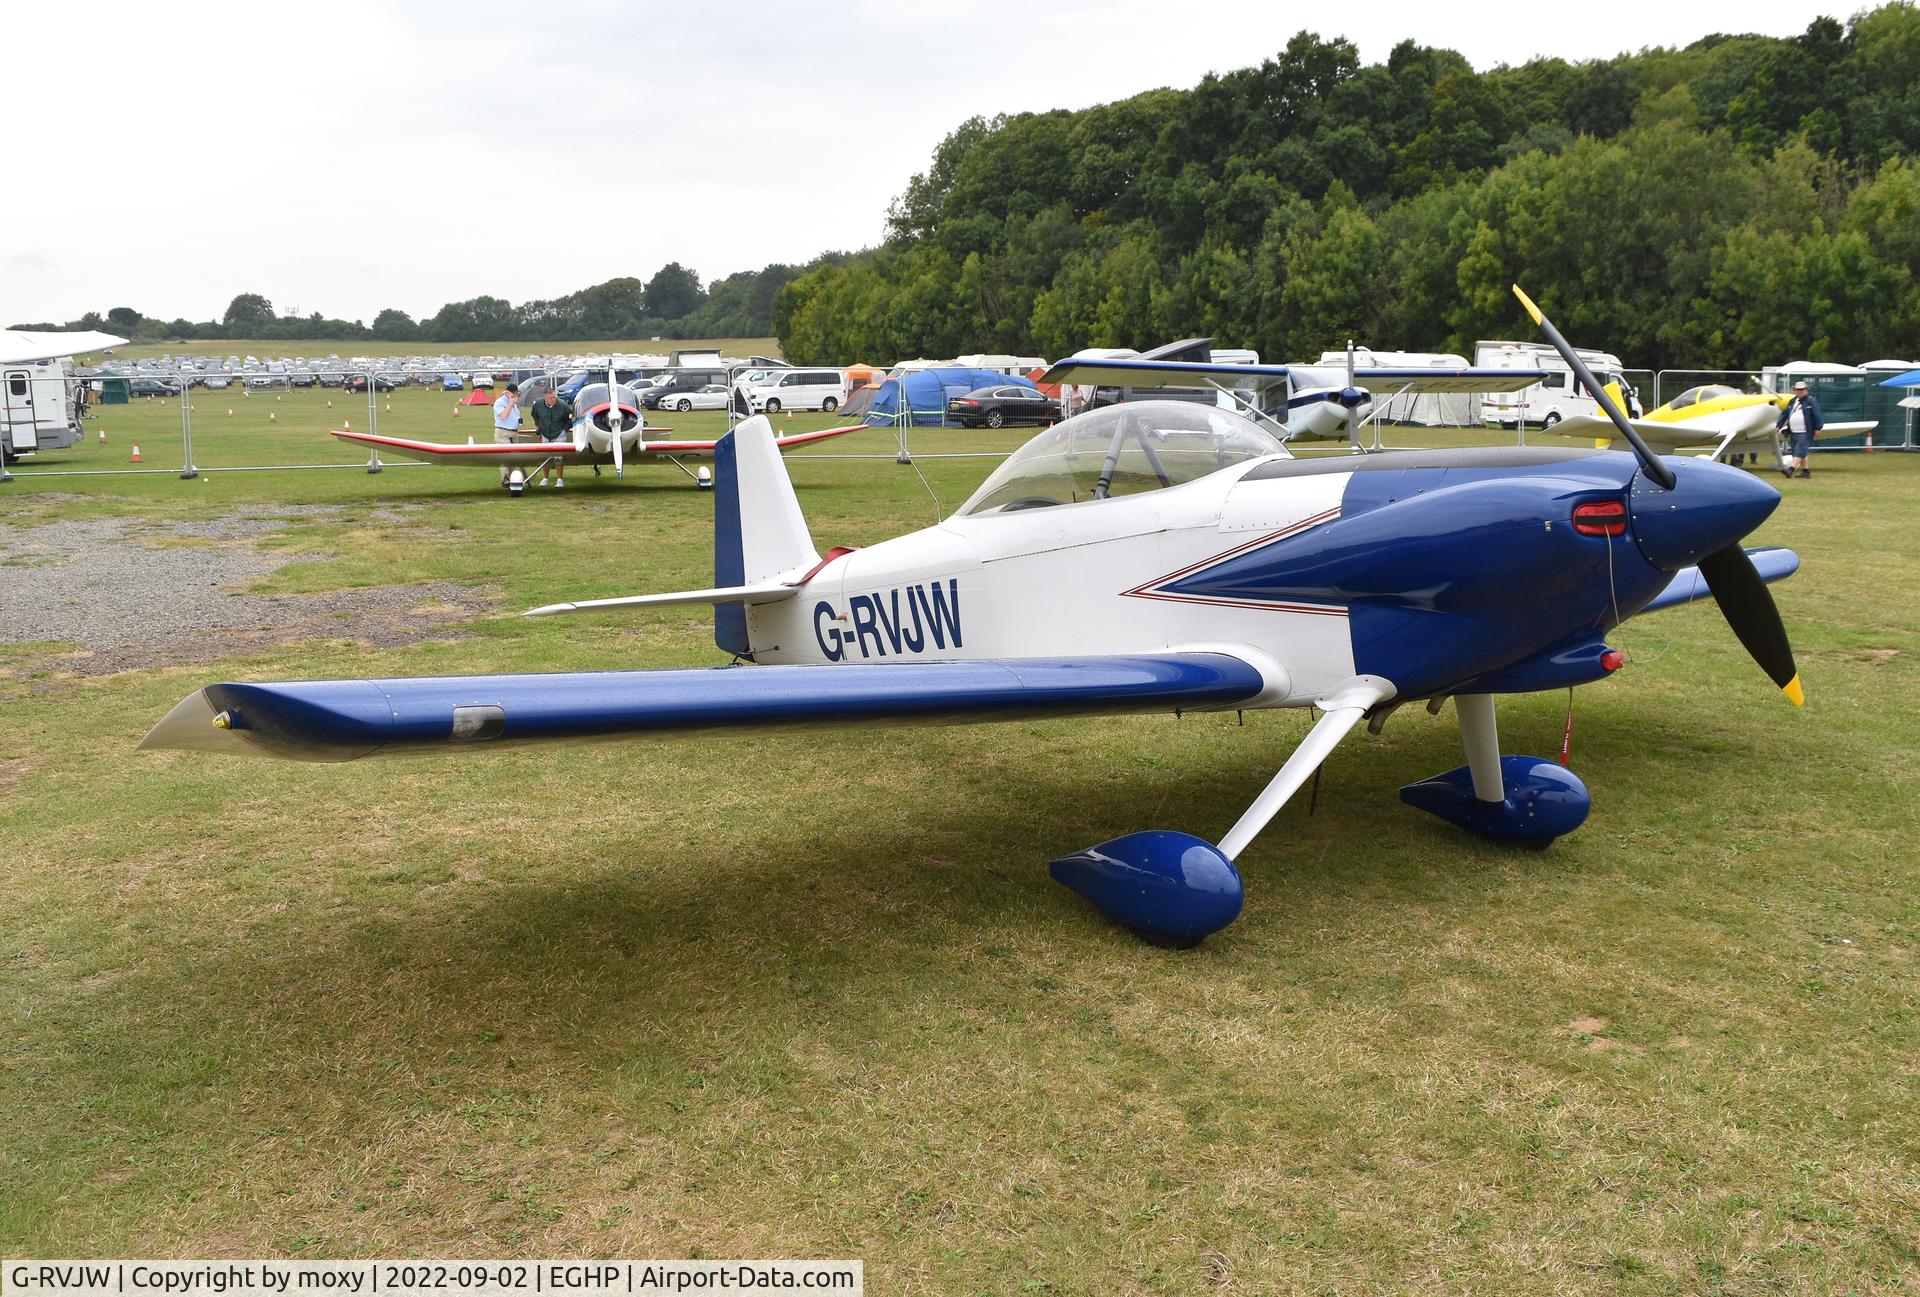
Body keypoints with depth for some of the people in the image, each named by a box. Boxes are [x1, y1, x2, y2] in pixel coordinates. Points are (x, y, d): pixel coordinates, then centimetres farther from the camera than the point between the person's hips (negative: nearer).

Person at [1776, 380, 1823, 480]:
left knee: (1799, 451, -15)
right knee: (1799, 452, 10)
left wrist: (1818, 428, -11)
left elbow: (1817, 415, -8)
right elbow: (1784, 414, 18)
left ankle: (1791, 469, -27)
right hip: (1794, 433, 8)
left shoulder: (1811, 401, -4)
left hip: (1805, 433, -8)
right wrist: (1778, 426, 12)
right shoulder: (1792, 402, 16)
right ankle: (1805, 471, 17)